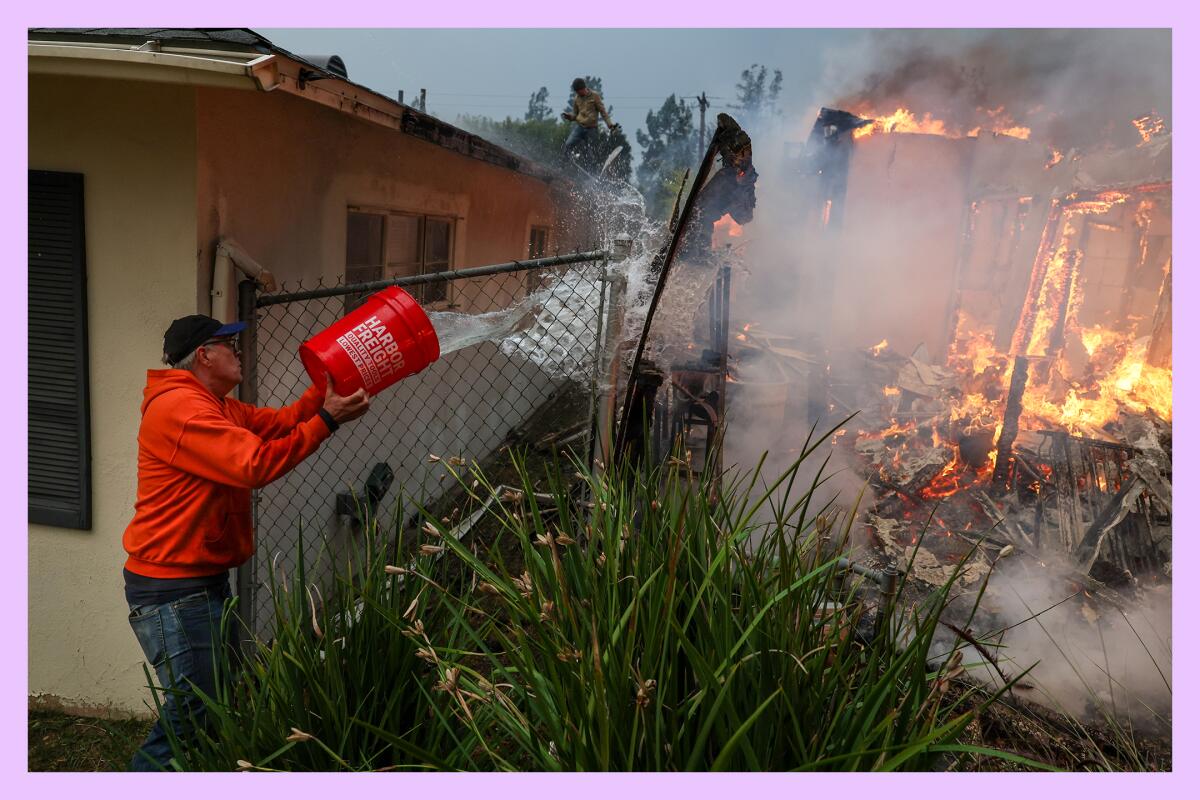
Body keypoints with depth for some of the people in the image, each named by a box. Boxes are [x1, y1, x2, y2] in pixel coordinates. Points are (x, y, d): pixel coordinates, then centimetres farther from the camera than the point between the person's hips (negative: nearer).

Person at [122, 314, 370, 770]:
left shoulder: (219, 407, 14)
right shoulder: (179, 408, -19)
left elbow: (279, 422, 7)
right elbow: (254, 464, -27)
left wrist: (329, 385, -1)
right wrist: (326, 420, -24)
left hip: (206, 580, 10)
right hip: (173, 590, -10)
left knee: (215, 701, 17)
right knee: (193, 712, -5)